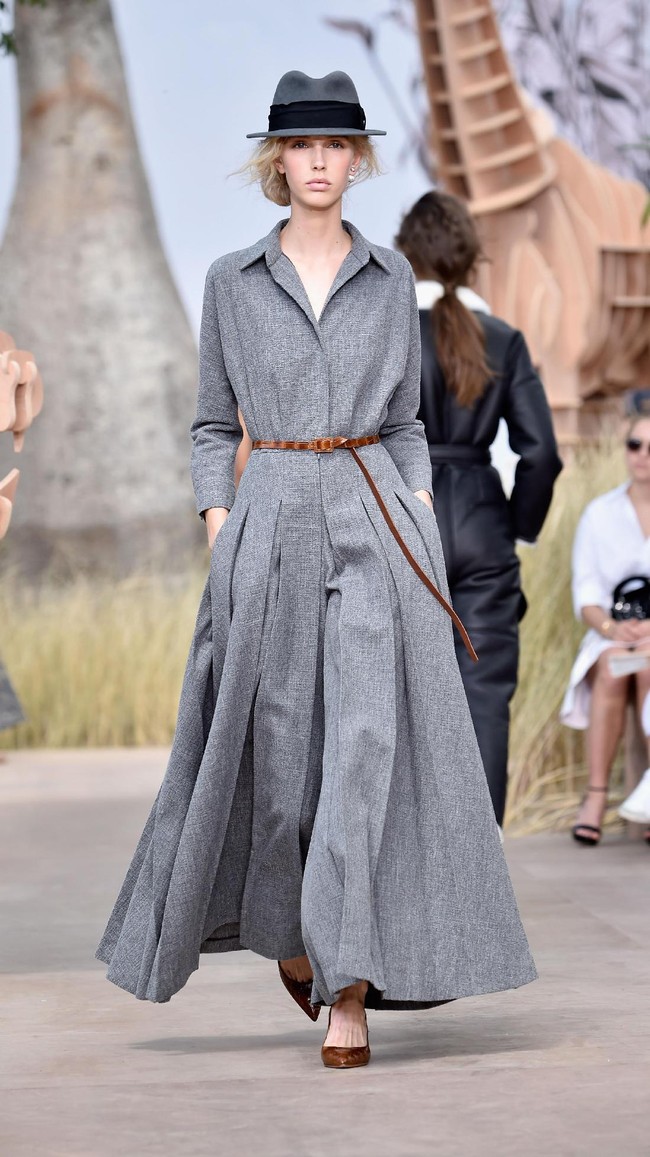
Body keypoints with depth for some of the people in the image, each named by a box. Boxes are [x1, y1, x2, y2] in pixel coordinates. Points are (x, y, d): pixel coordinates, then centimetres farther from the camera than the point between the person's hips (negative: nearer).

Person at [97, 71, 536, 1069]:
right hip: (273, 522, 0)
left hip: (377, 522, 0)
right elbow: (212, 426, 10)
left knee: (369, 739, -11)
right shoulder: (232, 281, 7)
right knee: (275, 742, 5)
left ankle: (351, 992, -10)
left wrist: (421, 515, -1)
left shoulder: (390, 277, 9)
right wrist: (218, 526, -3)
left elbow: (406, 422, 14)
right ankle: (291, 936, 32)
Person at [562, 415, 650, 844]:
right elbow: (587, 595, 4)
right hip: (611, 638, 2)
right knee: (612, 670, -33)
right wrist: (611, 627, -17)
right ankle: (596, 797, -34)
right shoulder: (600, 513, 8)